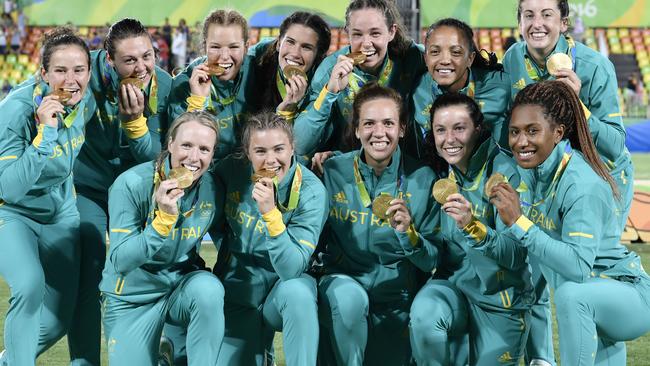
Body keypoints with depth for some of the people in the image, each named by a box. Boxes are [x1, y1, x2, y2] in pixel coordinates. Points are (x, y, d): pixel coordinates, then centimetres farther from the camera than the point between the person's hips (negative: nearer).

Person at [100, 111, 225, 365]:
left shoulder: (213, 190, -9)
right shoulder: (132, 184, -20)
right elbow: (120, 261, -24)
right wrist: (164, 218, -34)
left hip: (182, 285, 1)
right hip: (132, 297, -1)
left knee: (208, 289, -31)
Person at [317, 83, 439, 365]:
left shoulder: (423, 180, -6)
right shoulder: (333, 172, -6)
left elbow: (432, 261, -4)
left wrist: (408, 232, -22)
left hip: (396, 303, 2)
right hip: (342, 282, -1)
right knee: (348, 295, -33)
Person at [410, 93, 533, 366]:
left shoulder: (503, 171, -16)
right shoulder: (438, 171, -3)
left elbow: (516, 255, -22)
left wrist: (473, 226, -39)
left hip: (500, 296, -2)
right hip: (452, 281, 2)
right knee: (424, 314, -29)